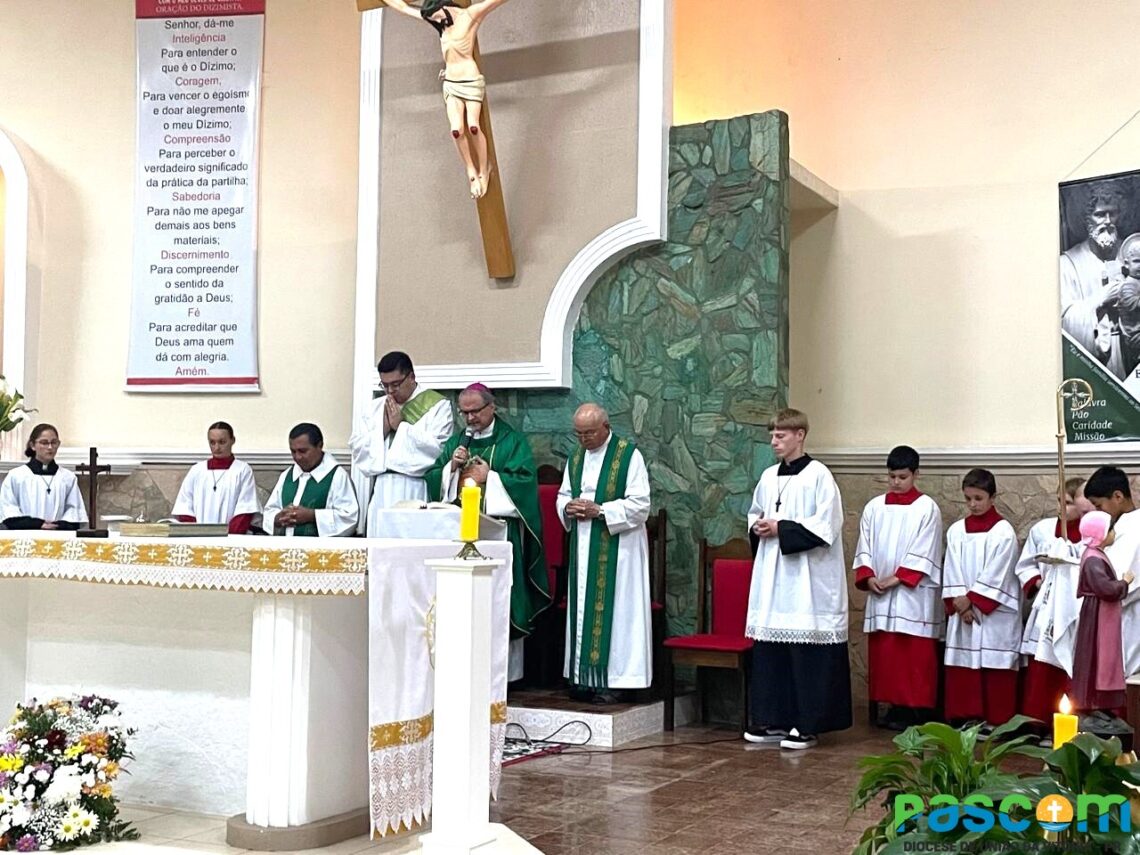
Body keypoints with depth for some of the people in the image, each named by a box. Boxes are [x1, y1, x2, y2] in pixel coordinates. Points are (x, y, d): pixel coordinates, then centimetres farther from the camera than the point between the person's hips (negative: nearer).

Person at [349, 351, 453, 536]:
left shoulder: (437, 405, 2)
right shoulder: (375, 408, 18)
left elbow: (438, 447, -11)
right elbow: (355, 445, 11)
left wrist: (401, 425, -6)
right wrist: (383, 428, -3)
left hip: (415, 492, -4)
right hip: (380, 491, 4)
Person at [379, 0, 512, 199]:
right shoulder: (441, 22, 13)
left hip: (471, 82, -5)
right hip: (450, 84, 5)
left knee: (473, 126, -22)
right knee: (457, 129, -16)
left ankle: (483, 169, -7)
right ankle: (471, 171, -6)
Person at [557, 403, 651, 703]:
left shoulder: (629, 456, -7)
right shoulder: (576, 458, 13)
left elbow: (639, 504, -12)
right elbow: (563, 496, 20)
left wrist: (600, 510, -18)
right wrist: (568, 507, -3)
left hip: (616, 548, -6)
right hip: (583, 546, 6)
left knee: (613, 608, -5)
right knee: (583, 608, 7)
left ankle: (612, 679, -1)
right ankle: (583, 675, 13)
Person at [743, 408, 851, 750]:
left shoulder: (818, 475, -8)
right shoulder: (769, 476, 13)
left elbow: (825, 526, -14)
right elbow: (754, 513, 25)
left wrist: (781, 529, -15)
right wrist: (759, 526, 2)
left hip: (807, 579, -7)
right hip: (772, 574, 7)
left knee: (805, 650, -5)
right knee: (769, 646, 8)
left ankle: (807, 724, 3)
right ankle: (774, 720, 16)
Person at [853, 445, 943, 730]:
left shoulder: (927, 508, -2)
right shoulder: (874, 507, 11)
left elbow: (924, 552, -7)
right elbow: (864, 547, 10)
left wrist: (898, 578, -14)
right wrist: (868, 576, -6)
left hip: (914, 595, -5)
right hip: (880, 595, 5)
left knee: (915, 655, -4)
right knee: (883, 653, 5)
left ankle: (916, 710, 0)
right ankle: (895, 707, 13)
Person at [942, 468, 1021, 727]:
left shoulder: (1003, 532, -5)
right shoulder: (956, 531, 8)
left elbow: (995, 576, -10)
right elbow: (952, 572, 4)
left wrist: (971, 600, -12)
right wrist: (960, 603, -8)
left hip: (995, 616, -4)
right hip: (962, 612, 4)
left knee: (994, 669, -3)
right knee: (962, 668, 4)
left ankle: (997, 723, 2)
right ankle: (964, 721, 10)